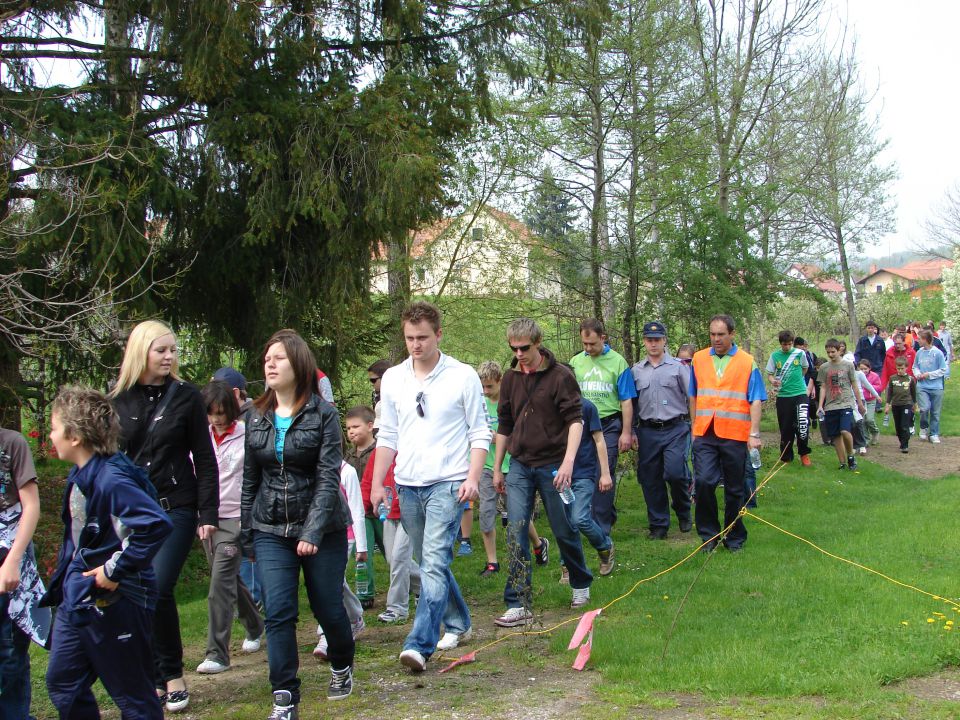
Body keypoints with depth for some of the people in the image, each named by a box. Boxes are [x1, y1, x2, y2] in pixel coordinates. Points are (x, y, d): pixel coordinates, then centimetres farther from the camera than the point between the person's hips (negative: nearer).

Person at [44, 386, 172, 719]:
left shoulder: (111, 479, -24)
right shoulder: (79, 476, 7)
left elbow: (156, 524, -35)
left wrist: (117, 569, -27)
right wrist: (61, 584, 16)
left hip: (114, 602, -10)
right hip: (77, 600, 10)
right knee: (61, 683, 18)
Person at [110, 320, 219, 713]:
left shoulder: (185, 396, -1)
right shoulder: (118, 400, 4)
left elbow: (204, 459, 1)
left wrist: (208, 513, -4)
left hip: (176, 509, -3)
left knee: (159, 590, -13)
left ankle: (173, 674, 6)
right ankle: (155, 678, 16)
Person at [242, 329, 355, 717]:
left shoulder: (323, 414, -8)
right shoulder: (256, 417, 5)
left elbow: (329, 477, -14)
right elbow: (250, 477, 12)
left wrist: (314, 531, -22)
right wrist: (246, 530, 12)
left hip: (322, 528, -3)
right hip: (271, 531, 3)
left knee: (328, 608, 9)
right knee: (278, 612, -6)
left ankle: (342, 667, 37)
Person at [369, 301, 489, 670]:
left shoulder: (463, 376, -3)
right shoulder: (392, 379, 8)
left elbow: (479, 433, -1)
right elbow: (387, 436, 14)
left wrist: (473, 478, -12)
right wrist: (377, 483, 7)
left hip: (447, 484, -5)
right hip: (408, 486, 5)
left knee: (434, 562, -16)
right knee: (430, 563, 14)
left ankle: (419, 644, -20)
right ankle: (458, 624, 32)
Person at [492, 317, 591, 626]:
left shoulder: (560, 376, -8)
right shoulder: (511, 379, 8)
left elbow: (575, 419, -11)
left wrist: (568, 461, -23)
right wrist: (497, 469, 17)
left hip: (552, 465, -4)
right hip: (519, 465, 4)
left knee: (564, 531, 8)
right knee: (515, 533, -6)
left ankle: (581, 584, 33)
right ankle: (519, 605, -4)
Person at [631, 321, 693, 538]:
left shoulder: (678, 367, 4)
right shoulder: (636, 371, 11)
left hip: (675, 429, -3)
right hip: (648, 431, 3)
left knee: (675, 472, -17)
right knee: (650, 480, 4)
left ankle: (684, 512, 10)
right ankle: (658, 524, 17)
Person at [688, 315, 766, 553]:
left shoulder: (747, 362, 1)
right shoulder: (699, 359, 10)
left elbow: (756, 401, -2)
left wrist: (754, 434, -10)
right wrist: (694, 428, 14)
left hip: (735, 435, -1)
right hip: (704, 435, 1)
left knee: (734, 489, 7)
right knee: (704, 481, -13)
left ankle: (735, 538, 21)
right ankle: (709, 534, 2)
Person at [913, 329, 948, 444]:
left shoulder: (937, 353, -10)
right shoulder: (919, 352, 2)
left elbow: (943, 370, -6)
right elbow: (915, 367, 16)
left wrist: (929, 374, -11)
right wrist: (917, 374, -4)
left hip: (936, 387, -2)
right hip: (922, 386, 2)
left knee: (935, 412, 7)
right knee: (924, 408, -14)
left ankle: (934, 434, 20)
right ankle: (924, 428, 12)